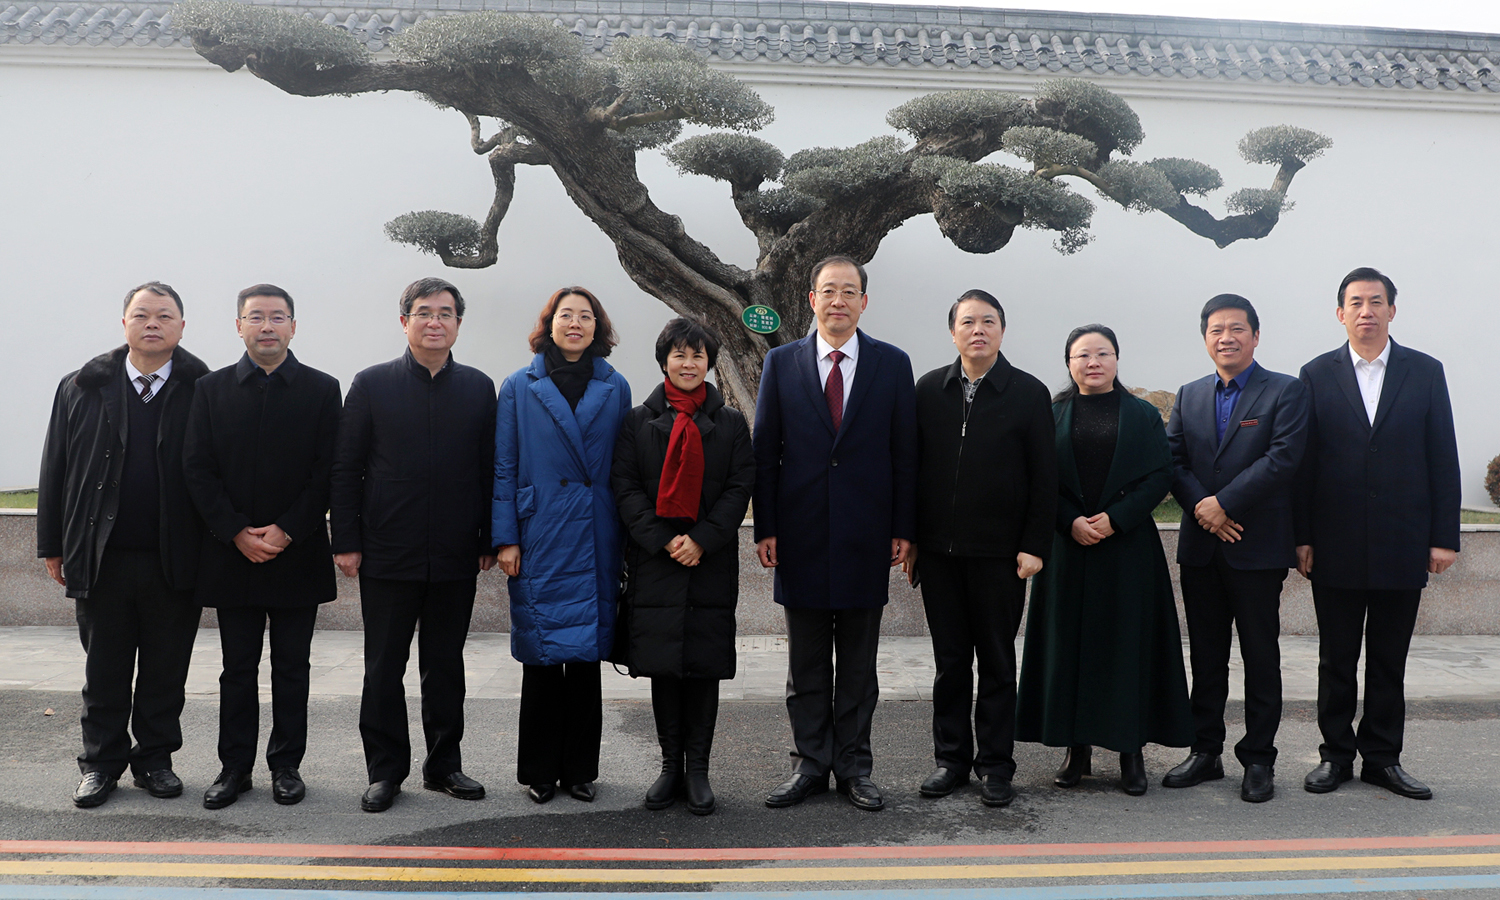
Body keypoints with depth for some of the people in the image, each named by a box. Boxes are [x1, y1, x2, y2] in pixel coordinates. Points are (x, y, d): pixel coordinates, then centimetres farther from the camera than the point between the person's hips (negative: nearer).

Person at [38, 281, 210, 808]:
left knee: (165, 670, 10)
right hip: (102, 560, 2)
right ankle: (101, 763, 25)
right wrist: (53, 546, 5)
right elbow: (56, 470, 7)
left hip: (175, 561, -1)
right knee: (105, 670, 11)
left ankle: (155, 759, 25)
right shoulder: (83, 388, 6)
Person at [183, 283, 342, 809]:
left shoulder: (322, 390, 2)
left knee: (292, 667, 7)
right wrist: (237, 533, -10)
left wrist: (285, 531, -12)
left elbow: (328, 471, -4)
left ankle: (286, 765, 19)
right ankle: (235, 767, 20)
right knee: (238, 667, 9)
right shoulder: (212, 389, 6)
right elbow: (197, 469, 1)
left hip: (298, 554, -1)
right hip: (231, 554, 1)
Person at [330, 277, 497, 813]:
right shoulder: (372, 385, 1)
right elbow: (345, 469, 1)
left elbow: (492, 469, 6)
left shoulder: (479, 389, 6)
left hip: (456, 558, 2)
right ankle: (385, 770, 19)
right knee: (384, 668, 6)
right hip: (387, 557, -1)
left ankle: (444, 764, 24)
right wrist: (346, 541, -5)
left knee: (446, 665, 11)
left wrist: (491, 540, 2)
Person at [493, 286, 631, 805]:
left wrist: (629, 541, 4)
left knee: (587, 654, 7)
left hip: (595, 545, 2)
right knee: (541, 655, 2)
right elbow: (504, 469, 3)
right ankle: (540, 771, 17)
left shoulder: (615, 389, 8)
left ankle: (580, 770, 20)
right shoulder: (520, 388, 4)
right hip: (540, 543, -1)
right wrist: (506, 538, -5)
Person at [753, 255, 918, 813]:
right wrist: (765, 528, -2)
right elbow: (765, 450, 3)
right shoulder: (781, 363, 4)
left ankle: (854, 767, 20)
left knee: (858, 664, 9)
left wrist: (903, 530, -1)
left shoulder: (892, 364, 4)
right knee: (806, 663, 9)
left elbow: (905, 453, 3)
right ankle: (811, 764, 20)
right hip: (801, 535, 1)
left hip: (865, 536, 0)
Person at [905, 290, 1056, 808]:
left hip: (1000, 552, -2)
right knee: (949, 661, 10)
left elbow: (1044, 478, -1)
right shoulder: (929, 390, 7)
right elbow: (912, 467, 8)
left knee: (997, 662, 7)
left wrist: (1034, 546, -7)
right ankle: (952, 758, 22)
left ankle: (995, 765, 17)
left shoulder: (1029, 393, 0)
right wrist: (909, 537, 4)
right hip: (938, 549, 2)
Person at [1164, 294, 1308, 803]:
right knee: (1206, 656, 11)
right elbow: (1172, 460, 6)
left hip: (1258, 547, -4)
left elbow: (1283, 457, -13)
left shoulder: (1285, 392, -1)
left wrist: (1223, 503, -17)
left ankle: (1258, 759, 13)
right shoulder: (1189, 396, 13)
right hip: (1200, 547, 4)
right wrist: (1199, 506, -11)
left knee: (1261, 657, 3)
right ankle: (1205, 752, 20)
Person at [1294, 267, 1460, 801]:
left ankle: (1382, 757, 20)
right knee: (1336, 659, 8)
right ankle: (1337, 755, 19)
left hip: (1403, 544, 1)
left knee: (1389, 660, 9)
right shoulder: (1316, 375, 4)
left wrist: (1444, 536, -2)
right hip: (1336, 546, 0)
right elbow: (1303, 460, 1)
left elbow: (1443, 458, 3)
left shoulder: (1425, 372, 5)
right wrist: (1302, 537, -3)